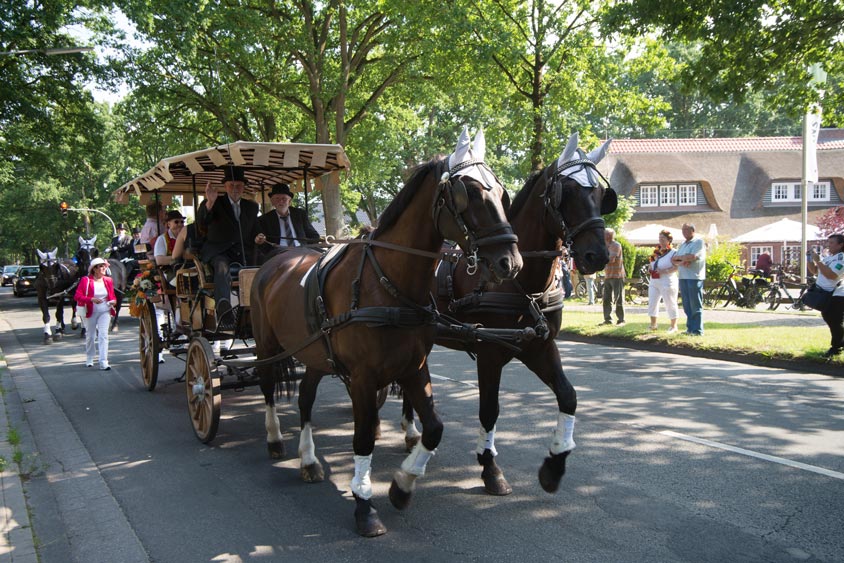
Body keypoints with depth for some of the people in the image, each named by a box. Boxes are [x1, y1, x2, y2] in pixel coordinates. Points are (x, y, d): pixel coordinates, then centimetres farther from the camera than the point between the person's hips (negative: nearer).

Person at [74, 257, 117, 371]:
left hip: (105, 311, 1)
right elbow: (77, 296, -14)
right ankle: (89, 359, 34)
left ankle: (103, 362, -14)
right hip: (91, 312, -1)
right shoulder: (86, 280, -8)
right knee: (90, 336, 13)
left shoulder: (108, 280, 3)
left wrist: (114, 301, -8)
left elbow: (112, 295, 15)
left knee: (103, 335, -10)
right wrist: (91, 299, -28)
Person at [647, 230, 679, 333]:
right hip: (654, 282, 8)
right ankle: (653, 324, 18)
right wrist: (650, 268, 3)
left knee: (670, 304, 1)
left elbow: (677, 266, -19)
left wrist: (665, 271, -27)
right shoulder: (657, 252, 13)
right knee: (652, 303, 8)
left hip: (667, 282, -8)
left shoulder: (673, 253, -9)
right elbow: (651, 263, 25)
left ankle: (673, 326, 11)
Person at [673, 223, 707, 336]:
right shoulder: (683, 244, 19)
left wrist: (679, 257, -2)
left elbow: (692, 256, -17)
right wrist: (681, 262, -10)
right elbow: (673, 260, 12)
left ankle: (697, 330, -2)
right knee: (687, 305, 8)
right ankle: (690, 328, 14)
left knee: (695, 306, -5)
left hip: (694, 277, -7)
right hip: (683, 277, 7)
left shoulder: (698, 241, -3)